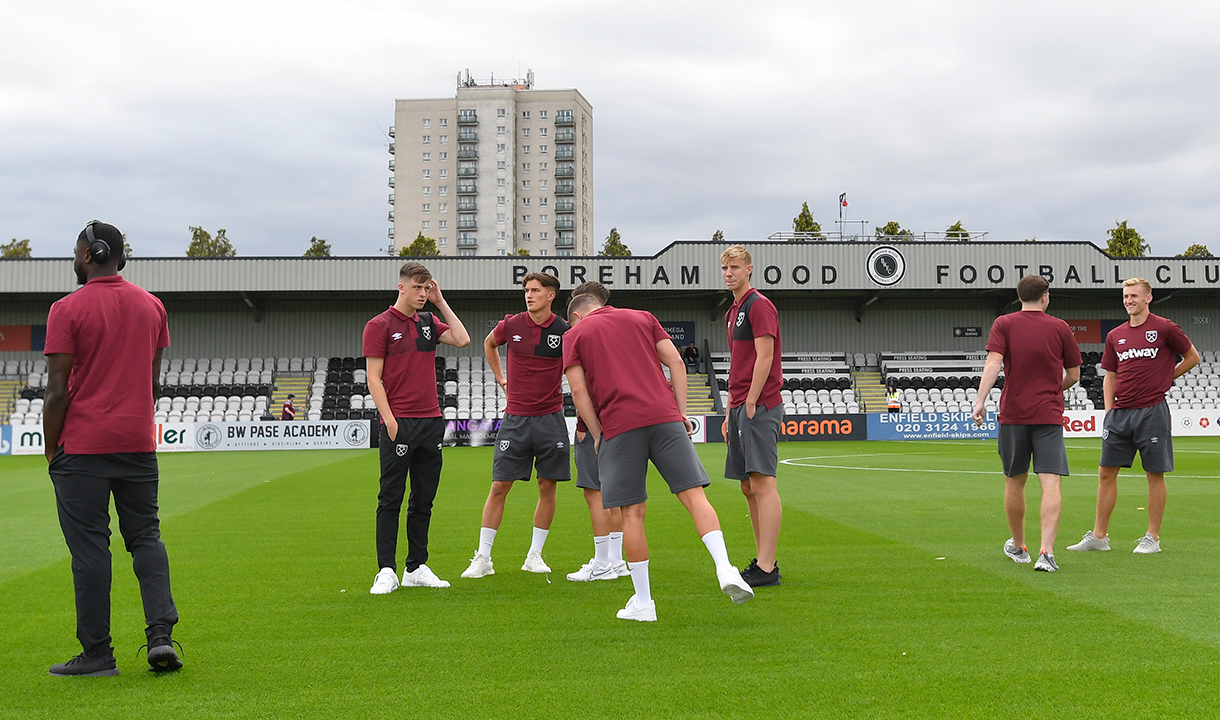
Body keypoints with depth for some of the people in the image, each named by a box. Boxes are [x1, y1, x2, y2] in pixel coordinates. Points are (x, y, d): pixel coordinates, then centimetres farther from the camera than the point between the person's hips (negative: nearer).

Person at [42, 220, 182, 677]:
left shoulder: (68, 310, -8)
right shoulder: (152, 306, 8)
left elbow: (58, 391, -10)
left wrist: (51, 450, -1)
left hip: (82, 448, -4)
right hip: (139, 444, 5)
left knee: (89, 548, 1)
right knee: (145, 536, 11)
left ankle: (97, 653, 6)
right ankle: (161, 634, -1)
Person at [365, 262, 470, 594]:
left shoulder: (428, 322, 15)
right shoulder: (379, 325, -2)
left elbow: (462, 339, 4)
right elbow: (374, 378, -6)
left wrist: (441, 302, 6)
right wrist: (390, 420, -15)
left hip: (431, 422, 6)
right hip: (399, 424, -6)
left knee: (423, 500, 9)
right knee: (391, 500, -3)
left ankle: (417, 568, 17)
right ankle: (387, 572, 0)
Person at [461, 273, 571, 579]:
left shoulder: (564, 330, -4)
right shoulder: (511, 325, -2)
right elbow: (489, 343, 21)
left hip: (550, 418, 0)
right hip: (516, 418, 0)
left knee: (547, 487, 4)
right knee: (499, 486, -2)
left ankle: (534, 555, 18)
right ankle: (483, 558, 5)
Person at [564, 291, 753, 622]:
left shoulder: (574, 335, 14)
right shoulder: (642, 317, 21)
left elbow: (579, 390, 3)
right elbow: (676, 363, 10)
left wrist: (597, 435, 9)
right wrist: (681, 411, 10)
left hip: (619, 425, -1)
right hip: (665, 417, 2)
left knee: (632, 514, 4)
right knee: (694, 495, -2)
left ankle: (643, 603, 8)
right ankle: (725, 569, -19)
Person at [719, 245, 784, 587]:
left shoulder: (759, 305, -8)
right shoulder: (732, 312, 21)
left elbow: (764, 358, -15)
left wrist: (750, 404, -16)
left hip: (760, 406, -10)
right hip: (741, 407, 10)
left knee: (762, 483, -12)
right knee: (749, 487, 10)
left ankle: (766, 569, -14)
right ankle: (763, 560, 15)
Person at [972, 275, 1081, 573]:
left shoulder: (1004, 324, 1)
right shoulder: (1060, 327, 4)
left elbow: (993, 362, -14)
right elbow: (1073, 374, 11)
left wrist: (980, 400, -20)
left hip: (1012, 414, 1)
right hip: (1049, 416, -1)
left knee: (1014, 483, 15)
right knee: (1051, 485, -6)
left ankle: (1018, 547, 30)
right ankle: (1046, 552, -19)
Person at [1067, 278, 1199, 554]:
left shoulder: (1164, 328, -2)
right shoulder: (1115, 336, 11)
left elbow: (1192, 357, 9)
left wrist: (1164, 379, 6)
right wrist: (1109, 410, 7)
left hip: (1151, 412, -5)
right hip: (1119, 413, 5)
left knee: (1155, 474, 1)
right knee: (1106, 472, 5)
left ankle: (1153, 538, 11)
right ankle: (1099, 535, 12)